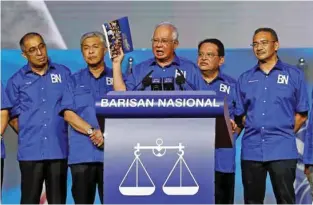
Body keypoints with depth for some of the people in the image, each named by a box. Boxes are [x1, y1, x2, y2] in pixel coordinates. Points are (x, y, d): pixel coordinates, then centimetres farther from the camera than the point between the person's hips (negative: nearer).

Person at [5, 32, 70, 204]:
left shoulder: (64, 73, 7)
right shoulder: (16, 81, 5)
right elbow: (13, 115, 9)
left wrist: (58, 132, 4)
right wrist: (28, 135, 2)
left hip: (59, 149, 1)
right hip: (31, 151, -1)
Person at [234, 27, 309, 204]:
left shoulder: (294, 75, 4)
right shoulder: (245, 79, 12)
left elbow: (302, 114, 5)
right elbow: (240, 115, 14)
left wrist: (283, 134, 2)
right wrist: (255, 131, 3)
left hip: (282, 150, -3)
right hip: (251, 150, 3)